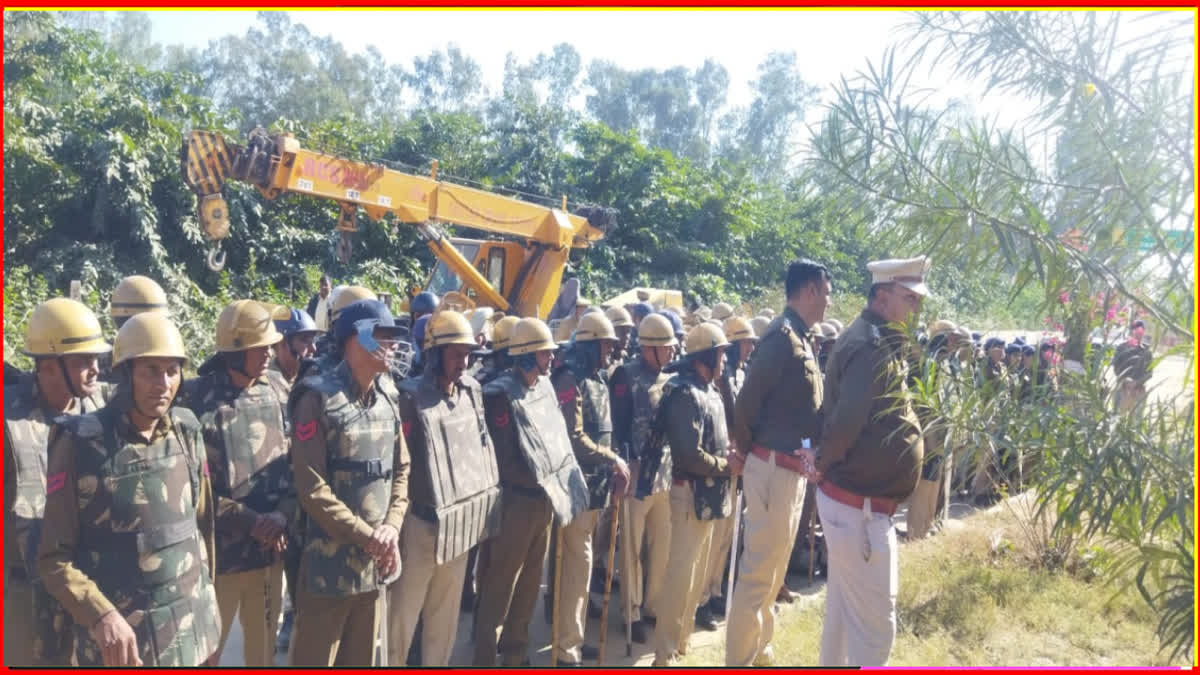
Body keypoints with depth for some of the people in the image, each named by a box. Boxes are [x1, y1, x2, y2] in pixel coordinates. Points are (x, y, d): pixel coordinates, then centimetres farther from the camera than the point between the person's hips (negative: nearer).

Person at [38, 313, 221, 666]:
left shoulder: (187, 432, 0)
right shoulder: (80, 443, -12)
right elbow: (54, 558, -10)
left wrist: (206, 599, 13)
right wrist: (102, 616, -21)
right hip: (119, 636, -4)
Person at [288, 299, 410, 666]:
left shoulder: (388, 398, 7)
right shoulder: (318, 398, -13)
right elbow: (312, 488, -17)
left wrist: (391, 527, -4)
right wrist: (365, 535, -14)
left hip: (375, 562, 6)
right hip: (330, 563, -6)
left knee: (361, 658, 19)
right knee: (316, 659, 7)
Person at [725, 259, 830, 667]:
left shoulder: (802, 338, 13)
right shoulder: (782, 335, -16)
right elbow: (747, 402, -18)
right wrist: (746, 451, -4)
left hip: (793, 468, 10)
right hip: (774, 468, -10)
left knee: (774, 568, 21)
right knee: (758, 572, -1)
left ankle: (758, 652, 36)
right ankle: (739, 663, 11)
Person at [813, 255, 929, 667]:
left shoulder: (875, 340, 12)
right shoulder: (873, 346, -21)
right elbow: (846, 421, -31)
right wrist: (826, 465, -16)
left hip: (848, 501, 10)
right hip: (860, 507, -10)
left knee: (844, 609, 22)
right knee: (875, 622, 1)